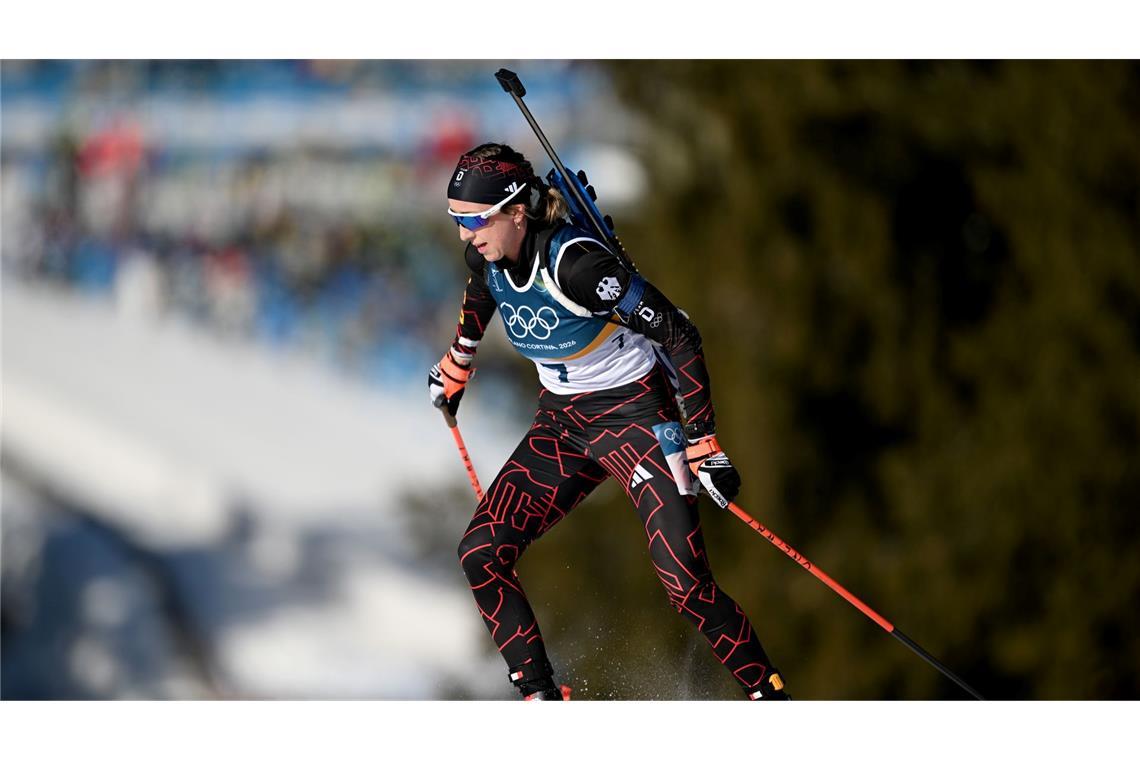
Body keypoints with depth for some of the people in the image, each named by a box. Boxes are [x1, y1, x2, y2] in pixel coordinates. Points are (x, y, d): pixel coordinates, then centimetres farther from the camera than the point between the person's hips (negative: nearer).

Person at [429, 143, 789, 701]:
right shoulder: (487, 256, -7)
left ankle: (770, 697, 1)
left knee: (687, 587, -15)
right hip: (561, 423, 7)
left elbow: (678, 337, -24)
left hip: (637, 417, -7)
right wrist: (454, 368, 33)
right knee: (480, 553, -5)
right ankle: (540, 698, 4)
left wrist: (704, 444, -24)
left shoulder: (575, 263, -28)